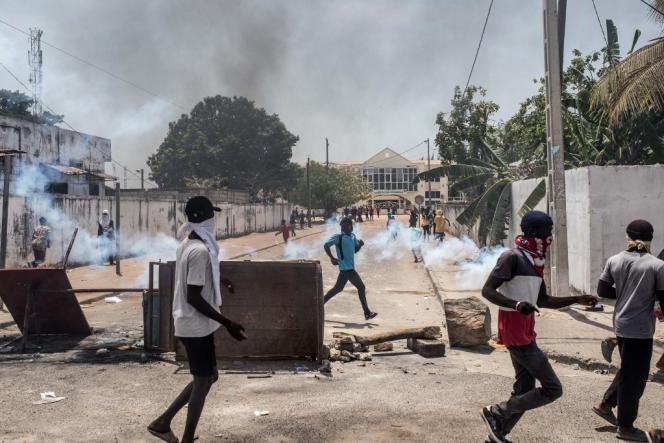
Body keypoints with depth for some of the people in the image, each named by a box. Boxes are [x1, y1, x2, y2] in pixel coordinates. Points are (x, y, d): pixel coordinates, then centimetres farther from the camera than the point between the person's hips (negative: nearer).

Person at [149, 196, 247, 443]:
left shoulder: (187, 245, 8)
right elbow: (194, 297, -26)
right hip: (198, 326, -9)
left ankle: (163, 422, 24)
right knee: (203, 381, 3)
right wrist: (227, 323, -22)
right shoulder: (201, 251, -23)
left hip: (190, 324, 9)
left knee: (208, 376, 19)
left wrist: (220, 280, 42)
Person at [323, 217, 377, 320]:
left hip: (349, 267, 9)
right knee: (361, 287, -7)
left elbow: (355, 250, 19)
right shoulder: (338, 237, -12)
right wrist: (332, 258, -18)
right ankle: (367, 313, -2)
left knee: (338, 288, 15)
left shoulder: (353, 236, 13)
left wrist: (360, 245, -2)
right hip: (346, 267, -9)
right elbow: (326, 245, -16)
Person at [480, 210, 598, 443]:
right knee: (552, 389, -5)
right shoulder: (512, 257, -15)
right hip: (515, 332, -9)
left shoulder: (535, 261, 14)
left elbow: (543, 300, 22)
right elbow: (487, 290, -21)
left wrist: (578, 299, 13)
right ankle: (496, 412, 2)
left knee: (525, 389, 15)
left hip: (526, 332, 9)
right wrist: (516, 304, -36)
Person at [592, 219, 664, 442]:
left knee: (628, 371, 25)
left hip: (621, 325, 5)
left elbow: (602, 291, 4)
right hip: (641, 329, -5)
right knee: (635, 377, 7)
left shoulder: (614, 261, -1)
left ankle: (605, 405, 30)